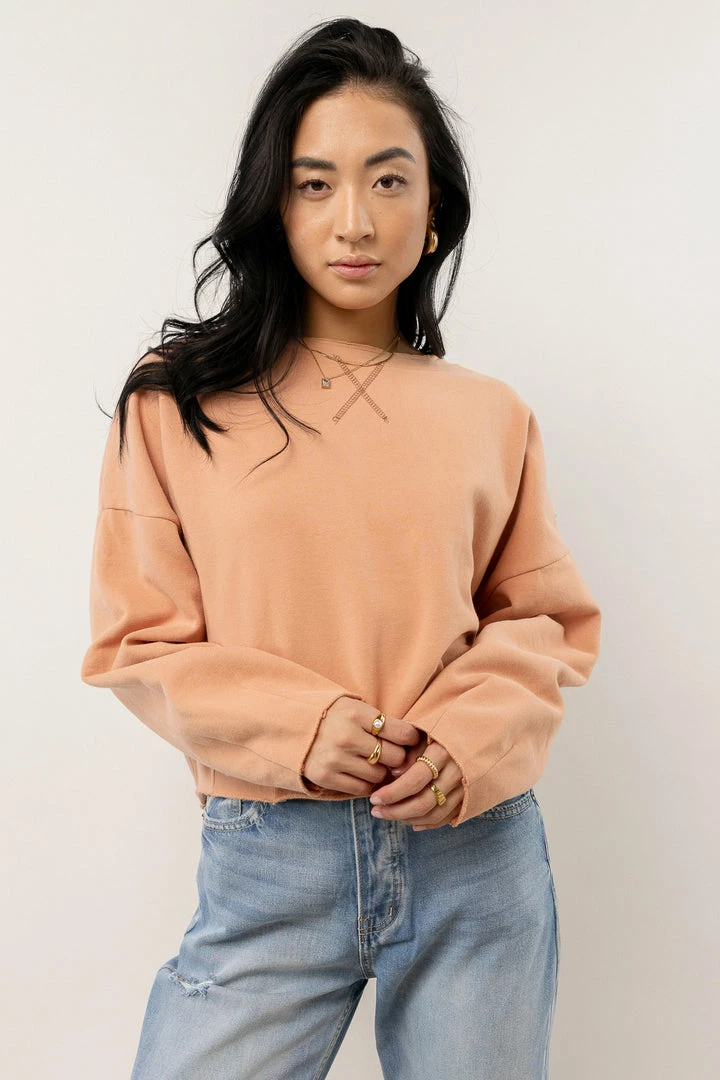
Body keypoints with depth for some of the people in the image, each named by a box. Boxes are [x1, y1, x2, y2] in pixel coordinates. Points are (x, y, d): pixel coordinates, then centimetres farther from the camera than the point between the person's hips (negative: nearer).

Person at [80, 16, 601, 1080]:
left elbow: (550, 619, 8)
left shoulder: (492, 416, 3)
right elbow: (137, 642, 0)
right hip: (268, 862, -1)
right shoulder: (176, 404, -1)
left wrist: (475, 735, -10)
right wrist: (296, 726, -14)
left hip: (477, 848, 2)